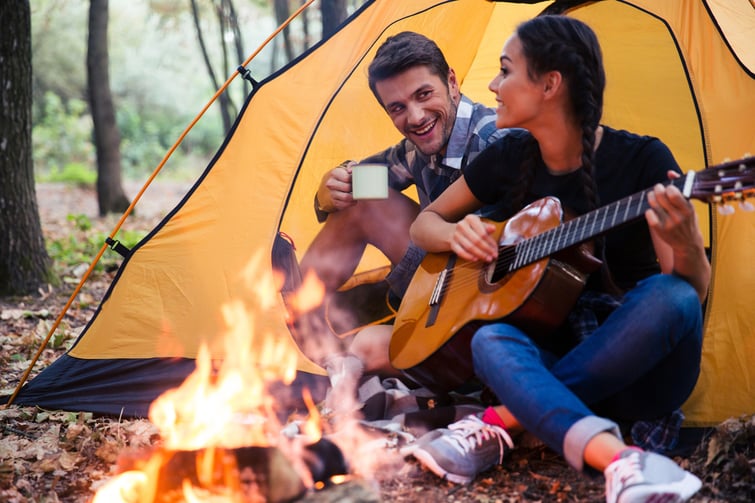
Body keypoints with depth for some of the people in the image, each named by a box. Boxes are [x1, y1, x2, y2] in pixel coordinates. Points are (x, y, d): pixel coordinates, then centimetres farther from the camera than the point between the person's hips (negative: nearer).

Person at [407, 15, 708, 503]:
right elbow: (425, 223, 15)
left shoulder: (643, 160, -11)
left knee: (669, 297, -34)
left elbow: (695, 291, -13)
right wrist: (456, 235, -9)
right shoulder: (512, 157, 2)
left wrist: (686, 245, -36)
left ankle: (503, 421, -27)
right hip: (558, 362, 3)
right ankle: (619, 459, -46)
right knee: (491, 339, -28)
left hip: (641, 375, -2)